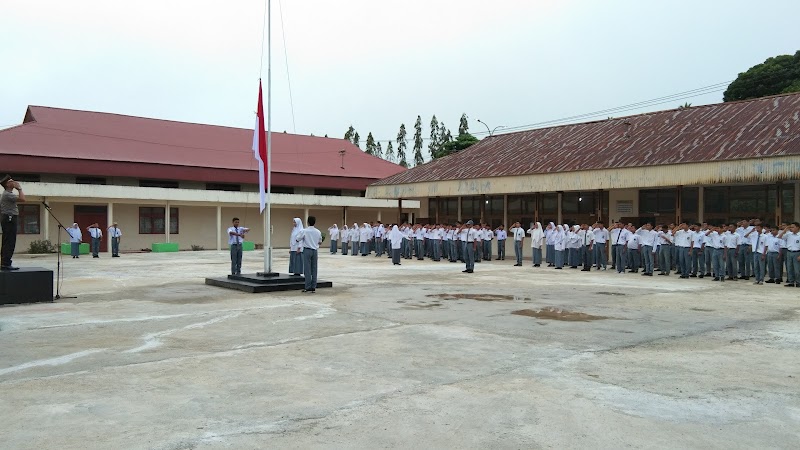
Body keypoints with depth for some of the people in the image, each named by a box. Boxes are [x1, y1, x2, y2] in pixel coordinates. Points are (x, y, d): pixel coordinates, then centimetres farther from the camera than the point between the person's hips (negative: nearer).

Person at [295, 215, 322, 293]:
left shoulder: (304, 231, -10)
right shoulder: (318, 232, 3)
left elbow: (297, 239, 1)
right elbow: (320, 242, 15)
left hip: (307, 250, -4)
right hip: (315, 251, 4)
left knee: (307, 269, -1)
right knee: (314, 269, 7)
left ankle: (308, 287, -2)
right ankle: (313, 287, 8)